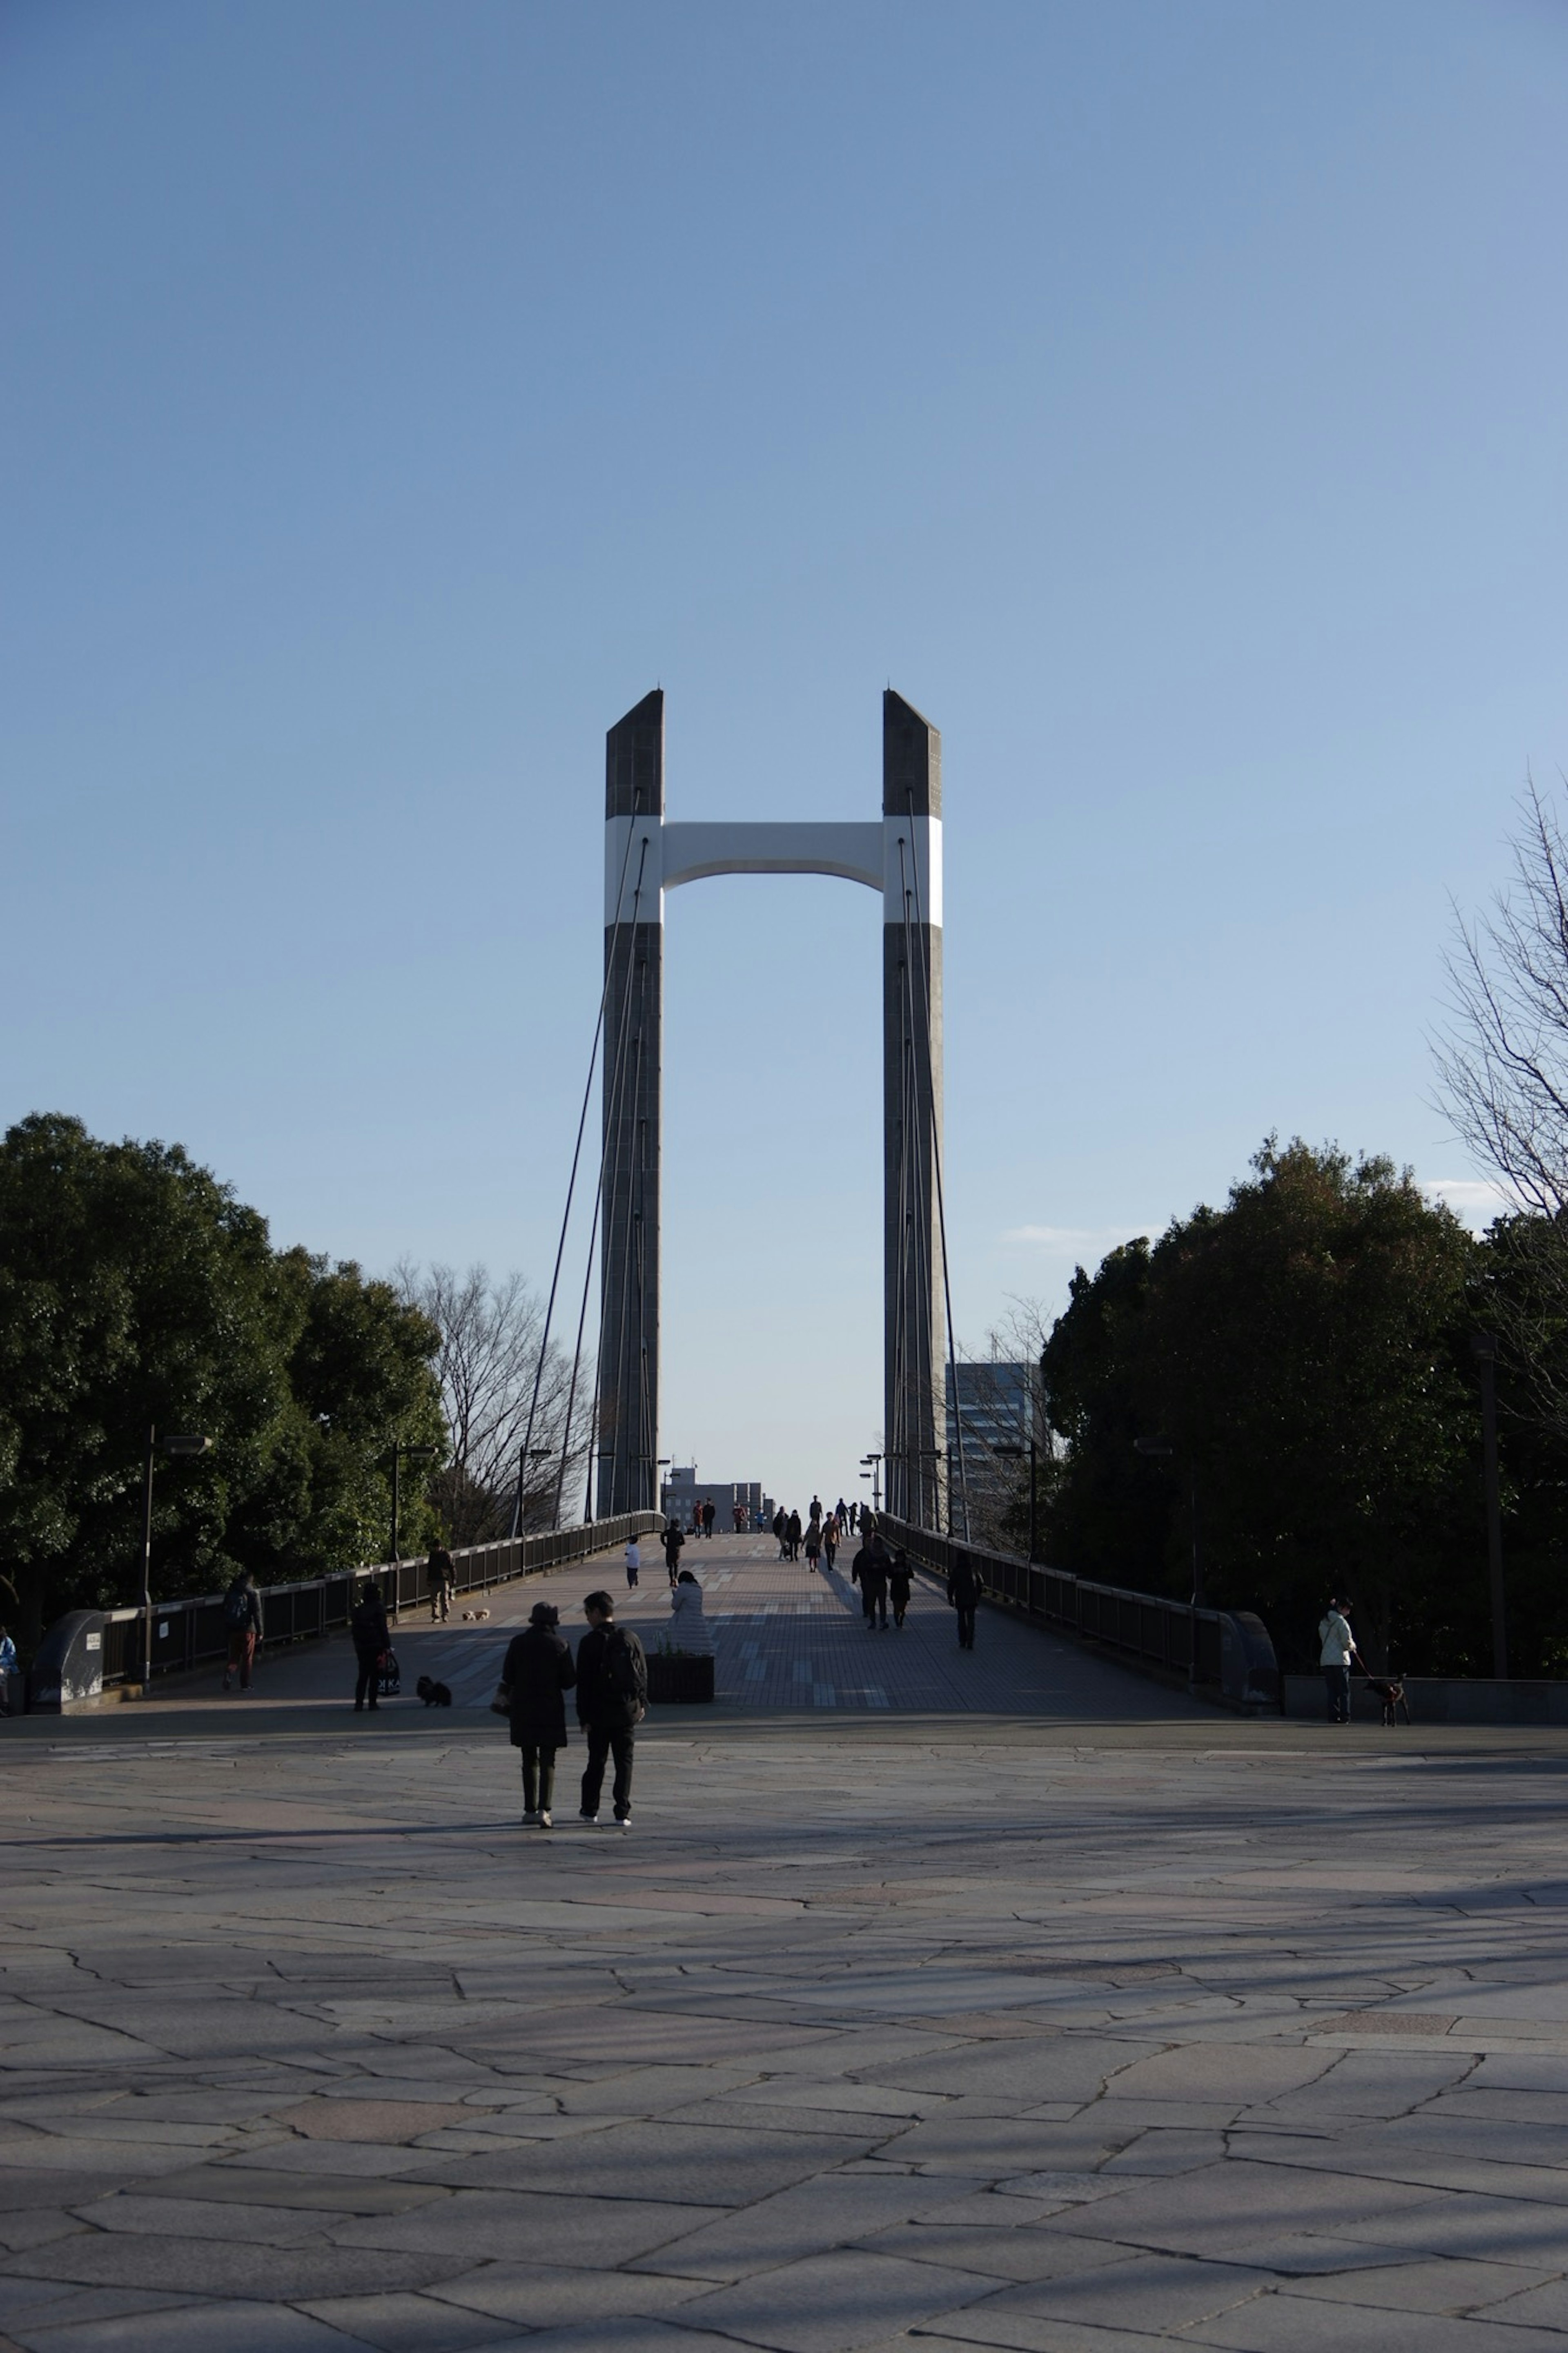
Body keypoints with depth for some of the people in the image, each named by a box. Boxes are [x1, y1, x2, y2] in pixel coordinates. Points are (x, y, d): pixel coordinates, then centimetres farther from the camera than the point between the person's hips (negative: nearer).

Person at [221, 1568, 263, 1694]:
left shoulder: (230, 1593, 6)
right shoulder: (253, 1594, -6)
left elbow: (225, 1612, 9)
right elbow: (257, 1614, -9)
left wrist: (227, 1627, 16)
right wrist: (259, 1632, -5)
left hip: (233, 1630, 3)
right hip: (248, 1630, -3)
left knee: (234, 1656, 12)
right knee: (247, 1658, 6)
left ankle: (229, 1672, -16)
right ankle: (245, 1684, 8)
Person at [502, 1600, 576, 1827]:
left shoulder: (518, 1643, -1)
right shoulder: (559, 1645, -7)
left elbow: (508, 1678, 0)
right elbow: (570, 1680, -5)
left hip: (522, 1709, 2)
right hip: (550, 1710, -2)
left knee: (529, 1761, 14)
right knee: (548, 1762, 1)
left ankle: (530, 1810, 15)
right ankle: (544, 1809, -13)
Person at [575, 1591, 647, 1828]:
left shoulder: (590, 1642, -10)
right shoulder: (630, 1638, 1)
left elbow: (584, 1682, -9)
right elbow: (643, 1673, 6)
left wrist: (584, 1717, -5)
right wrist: (642, 1703, 17)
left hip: (599, 1712, -2)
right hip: (628, 1710, 2)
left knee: (596, 1762, 12)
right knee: (624, 1762, 5)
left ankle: (590, 1809, 19)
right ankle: (623, 1813, 0)